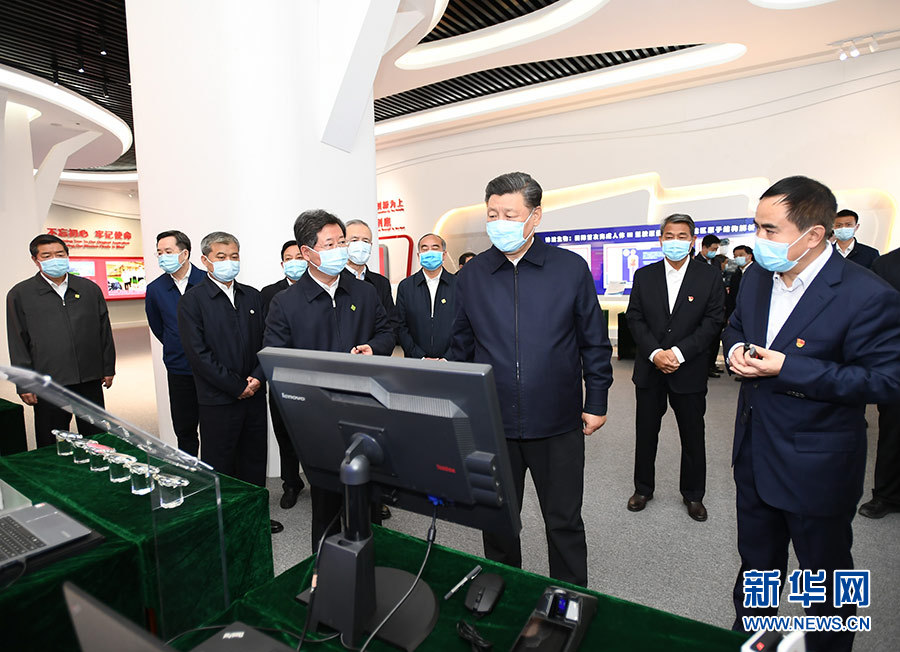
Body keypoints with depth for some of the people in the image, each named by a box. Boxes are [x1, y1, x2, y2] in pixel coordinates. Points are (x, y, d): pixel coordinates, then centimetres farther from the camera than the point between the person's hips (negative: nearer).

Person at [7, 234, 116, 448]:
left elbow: (104, 330, 11)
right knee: (51, 447, 9)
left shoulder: (90, 289, 7)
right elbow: (17, 344, 1)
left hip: (90, 381, 2)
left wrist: (108, 368, 9)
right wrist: (24, 384, -3)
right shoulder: (19, 295, 1)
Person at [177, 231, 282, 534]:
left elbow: (265, 341, 9)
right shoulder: (192, 300, -6)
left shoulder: (252, 296, 9)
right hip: (218, 399, -5)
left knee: (254, 460, 15)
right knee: (219, 464, 7)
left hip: (254, 395, 5)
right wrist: (237, 386, -13)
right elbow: (198, 353, -12)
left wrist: (258, 377, -7)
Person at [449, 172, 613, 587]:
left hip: (557, 424, -1)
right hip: (491, 423, 2)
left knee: (564, 522, 14)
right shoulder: (471, 275, 1)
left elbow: (594, 342, 3)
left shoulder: (571, 268, -3)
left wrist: (596, 402, 2)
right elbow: (460, 347, 8)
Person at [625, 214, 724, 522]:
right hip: (649, 369, 2)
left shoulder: (710, 276, -2)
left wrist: (678, 353, -17)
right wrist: (654, 353, -14)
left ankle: (693, 494, 32)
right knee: (645, 433, 12)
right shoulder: (644, 275, 3)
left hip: (689, 370, -1)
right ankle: (643, 488, 30)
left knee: (693, 436, 12)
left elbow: (712, 322, -7)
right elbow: (635, 318, 0)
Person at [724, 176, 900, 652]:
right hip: (755, 454, 6)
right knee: (756, 560, 26)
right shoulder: (758, 278, 0)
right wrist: (736, 348, -8)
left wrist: (787, 368, -28)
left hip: (816, 468, -6)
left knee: (826, 575, 18)